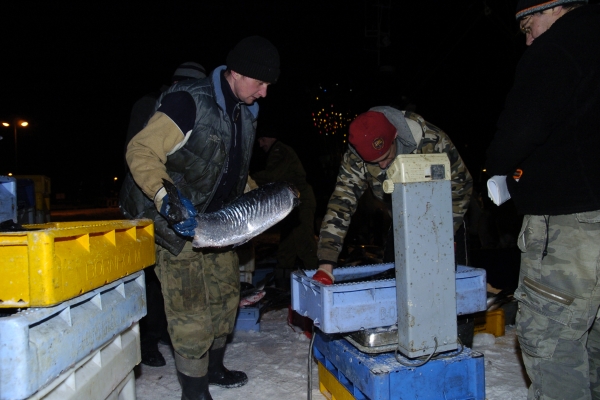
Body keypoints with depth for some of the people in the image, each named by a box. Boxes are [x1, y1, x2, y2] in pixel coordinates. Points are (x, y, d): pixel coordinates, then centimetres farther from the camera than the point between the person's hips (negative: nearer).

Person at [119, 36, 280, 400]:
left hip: (216, 221, 9)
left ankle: (213, 366, 37)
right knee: (190, 306, -5)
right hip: (176, 222, -8)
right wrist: (167, 199, -36)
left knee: (226, 292, 16)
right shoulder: (189, 102, -21)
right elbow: (141, 153, -24)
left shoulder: (246, 113, 6)